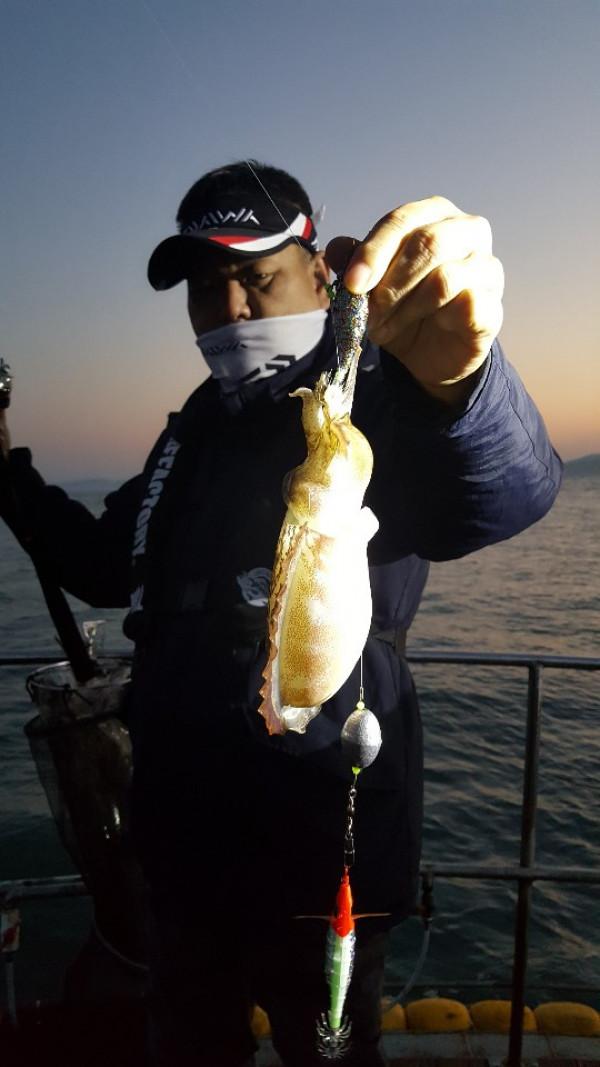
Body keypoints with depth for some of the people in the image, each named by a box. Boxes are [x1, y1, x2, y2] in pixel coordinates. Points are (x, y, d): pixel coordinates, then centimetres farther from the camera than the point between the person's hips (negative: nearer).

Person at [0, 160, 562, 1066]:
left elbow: (509, 492, -36)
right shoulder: (201, 425, 8)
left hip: (318, 857, -6)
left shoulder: (369, 408, -15)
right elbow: (108, 567, 17)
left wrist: (457, 376, -58)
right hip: (185, 841, 7)